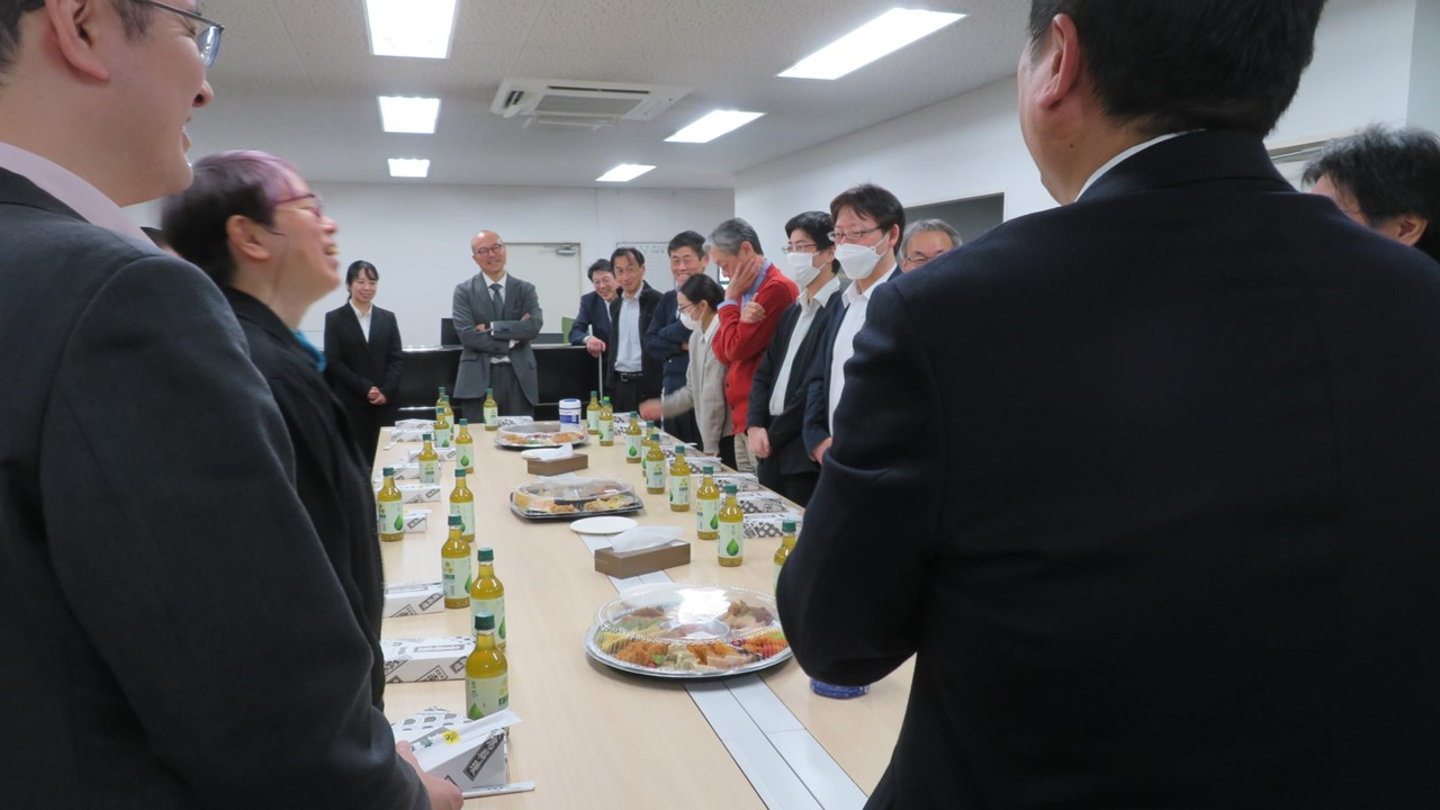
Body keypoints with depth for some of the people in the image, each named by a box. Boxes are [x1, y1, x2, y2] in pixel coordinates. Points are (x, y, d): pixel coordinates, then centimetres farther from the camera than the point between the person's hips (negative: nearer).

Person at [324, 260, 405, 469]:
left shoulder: (387, 318, 12)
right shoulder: (334, 318, 3)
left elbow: (397, 358, 6)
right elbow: (333, 361, -3)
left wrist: (386, 391, -8)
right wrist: (365, 388, -12)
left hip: (384, 403, 2)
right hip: (350, 404, -2)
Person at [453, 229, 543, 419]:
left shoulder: (525, 289, 8)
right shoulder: (464, 291, 3)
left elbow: (534, 326, -9)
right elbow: (467, 335, -8)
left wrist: (491, 327, -13)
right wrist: (512, 340, -8)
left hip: (519, 378, 2)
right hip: (479, 379, -1)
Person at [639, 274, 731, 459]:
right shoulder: (697, 336, 10)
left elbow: (713, 395, -19)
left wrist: (710, 447, -16)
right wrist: (663, 406, 12)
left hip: (727, 436, -8)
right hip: (708, 435, 8)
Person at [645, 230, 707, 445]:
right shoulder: (667, 299, 14)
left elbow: (694, 328, -20)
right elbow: (650, 343, 8)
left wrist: (667, 334, -3)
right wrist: (682, 346, -7)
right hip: (673, 388, 7)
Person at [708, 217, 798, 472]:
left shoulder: (776, 288, -15)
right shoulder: (744, 290, 14)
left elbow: (738, 348, -16)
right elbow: (722, 352, 7)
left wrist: (730, 300, -4)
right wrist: (737, 308, -10)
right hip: (741, 417, 9)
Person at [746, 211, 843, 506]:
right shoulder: (792, 311, 15)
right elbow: (765, 372, 14)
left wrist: (773, 435, -9)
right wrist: (755, 426, -2)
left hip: (808, 456, -8)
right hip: (773, 451, 8)